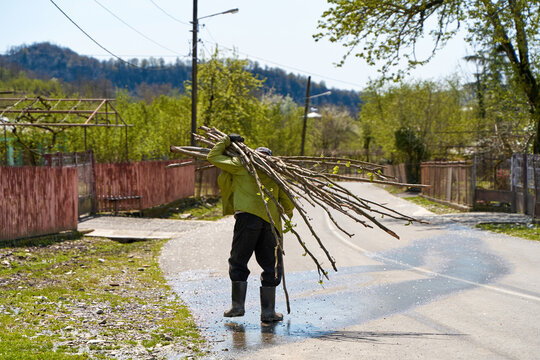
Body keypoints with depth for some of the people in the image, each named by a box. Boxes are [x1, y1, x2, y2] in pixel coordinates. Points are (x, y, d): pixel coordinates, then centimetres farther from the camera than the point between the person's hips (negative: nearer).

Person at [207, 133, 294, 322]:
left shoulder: (242, 165, 12)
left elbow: (213, 157, 16)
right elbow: (287, 201, 23)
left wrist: (227, 140, 27)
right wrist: (288, 214, 42)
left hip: (248, 216, -3)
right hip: (270, 221, 3)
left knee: (238, 261, 8)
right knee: (270, 265, 9)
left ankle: (238, 305, 6)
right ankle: (268, 311, 8)